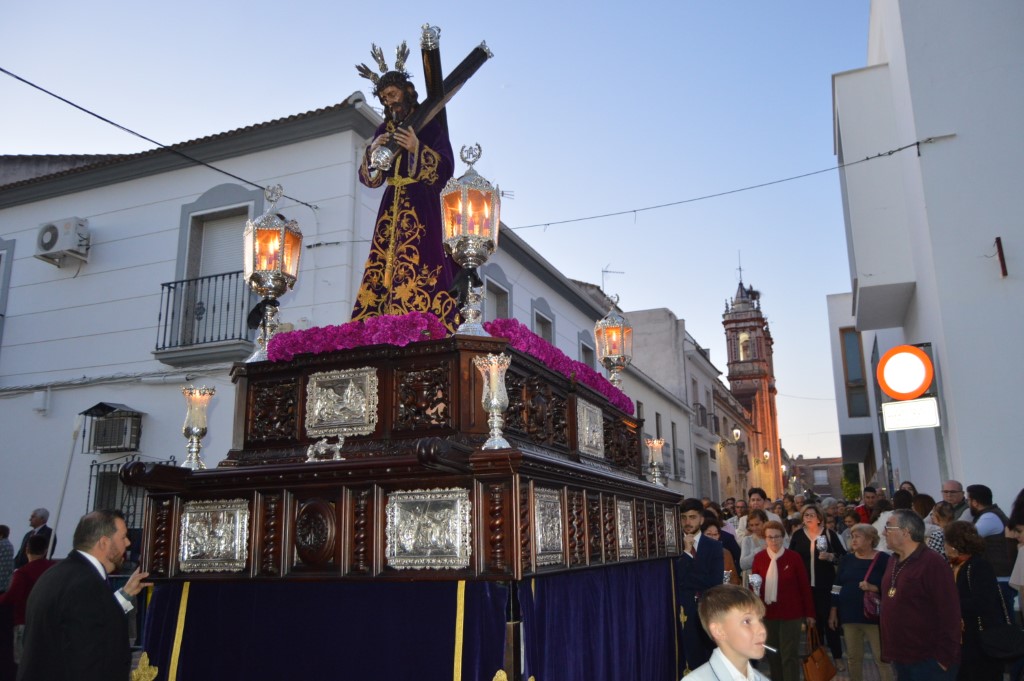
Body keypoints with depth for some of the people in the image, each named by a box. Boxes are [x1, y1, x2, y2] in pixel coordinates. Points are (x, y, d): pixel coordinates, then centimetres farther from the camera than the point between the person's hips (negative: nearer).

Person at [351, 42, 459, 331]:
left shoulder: (430, 123, 6)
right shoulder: (384, 129, 19)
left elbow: (446, 167, -5)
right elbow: (368, 178, 14)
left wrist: (417, 148, -17)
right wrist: (373, 151, -5)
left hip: (423, 207, -5)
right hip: (392, 207, 5)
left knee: (420, 265, -16)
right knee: (385, 266, -6)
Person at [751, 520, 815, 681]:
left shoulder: (793, 557, -8)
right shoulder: (759, 558, 0)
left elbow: (804, 586, -3)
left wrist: (809, 613, -2)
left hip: (790, 613, -3)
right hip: (767, 612, 3)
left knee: (789, 655, 1)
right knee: (772, 655, 14)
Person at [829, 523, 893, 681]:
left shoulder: (883, 559, -6)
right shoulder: (847, 559, 8)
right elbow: (837, 586, 10)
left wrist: (873, 588, -24)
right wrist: (833, 611, 8)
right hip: (849, 616, 4)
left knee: (881, 658, -1)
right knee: (853, 658, 12)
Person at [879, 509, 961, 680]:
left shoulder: (933, 563, -15)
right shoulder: (893, 560, 10)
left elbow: (949, 613, -18)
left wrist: (944, 658, -17)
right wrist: (888, 649, 13)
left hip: (928, 661, -8)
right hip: (900, 658, 8)